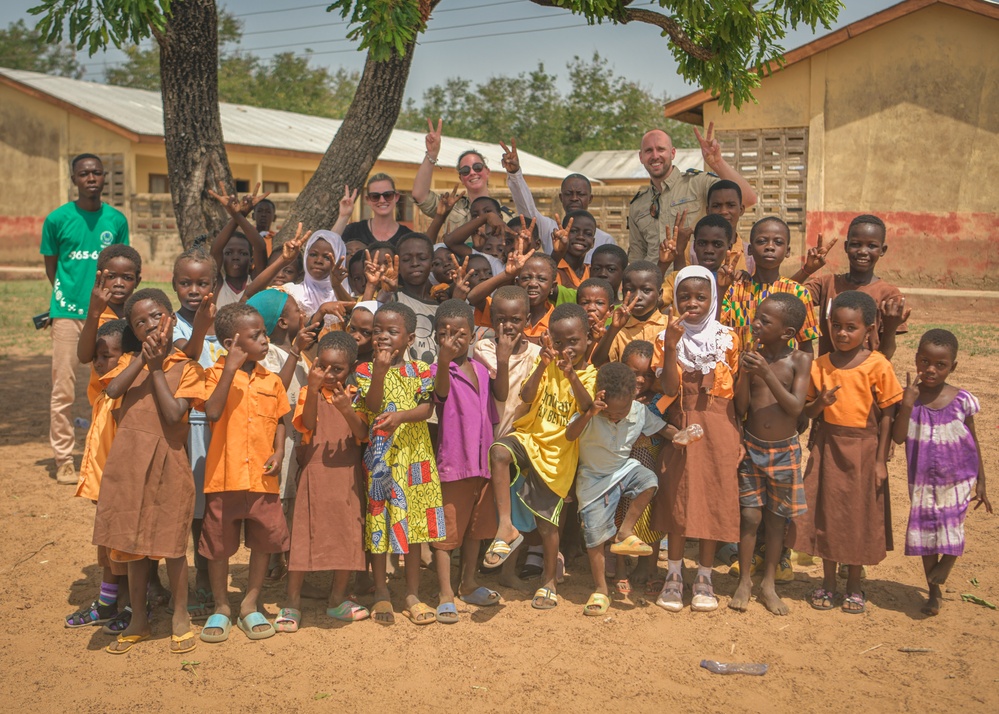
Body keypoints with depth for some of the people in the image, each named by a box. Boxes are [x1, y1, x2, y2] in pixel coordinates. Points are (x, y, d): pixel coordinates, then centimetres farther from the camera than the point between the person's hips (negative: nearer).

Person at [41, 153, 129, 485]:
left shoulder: (117, 219, 6)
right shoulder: (57, 219, 0)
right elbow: (51, 266, 10)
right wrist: (67, 295, 7)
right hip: (67, 312, -2)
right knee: (63, 389, -2)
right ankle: (63, 460, 7)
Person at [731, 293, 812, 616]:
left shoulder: (799, 360, -8)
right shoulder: (752, 355, -5)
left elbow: (796, 407, -17)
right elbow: (740, 408, -5)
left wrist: (767, 374, -27)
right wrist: (745, 373, -21)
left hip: (785, 451, 0)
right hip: (751, 447, 1)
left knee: (776, 518, 10)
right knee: (750, 516, 3)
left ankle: (769, 583, 23)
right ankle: (745, 581, 18)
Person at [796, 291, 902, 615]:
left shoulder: (878, 366, -9)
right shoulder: (820, 365, 0)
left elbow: (886, 416, -6)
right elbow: (808, 412, 5)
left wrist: (880, 461, -8)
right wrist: (820, 403, -17)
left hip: (863, 448, -2)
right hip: (827, 446, 3)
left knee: (859, 515, 7)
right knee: (827, 512, 9)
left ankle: (853, 585, 24)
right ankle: (828, 583, 25)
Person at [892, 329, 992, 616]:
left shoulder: (962, 400, -10)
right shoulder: (908, 398, -9)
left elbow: (973, 442, 0)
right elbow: (898, 438, -17)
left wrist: (981, 483, 3)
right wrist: (907, 404, -28)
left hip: (956, 480, -1)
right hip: (922, 482, 2)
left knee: (951, 533, -4)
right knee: (926, 536, 12)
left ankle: (939, 577, 24)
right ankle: (934, 593, 28)